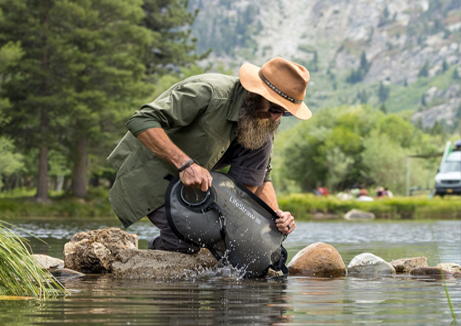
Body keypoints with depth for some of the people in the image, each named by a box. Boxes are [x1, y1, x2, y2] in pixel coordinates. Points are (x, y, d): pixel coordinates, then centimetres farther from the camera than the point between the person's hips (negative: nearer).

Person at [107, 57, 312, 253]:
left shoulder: (262, 123, -7)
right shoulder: (208, 93, -31)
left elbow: (262, 176, 3)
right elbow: (141, 121, -35)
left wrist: (277, 215, -17)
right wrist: (185, 164, -43)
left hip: (194, 176, 7)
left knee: (262, 143, -10)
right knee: (191, 240, -26)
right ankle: (157, 249, 8)